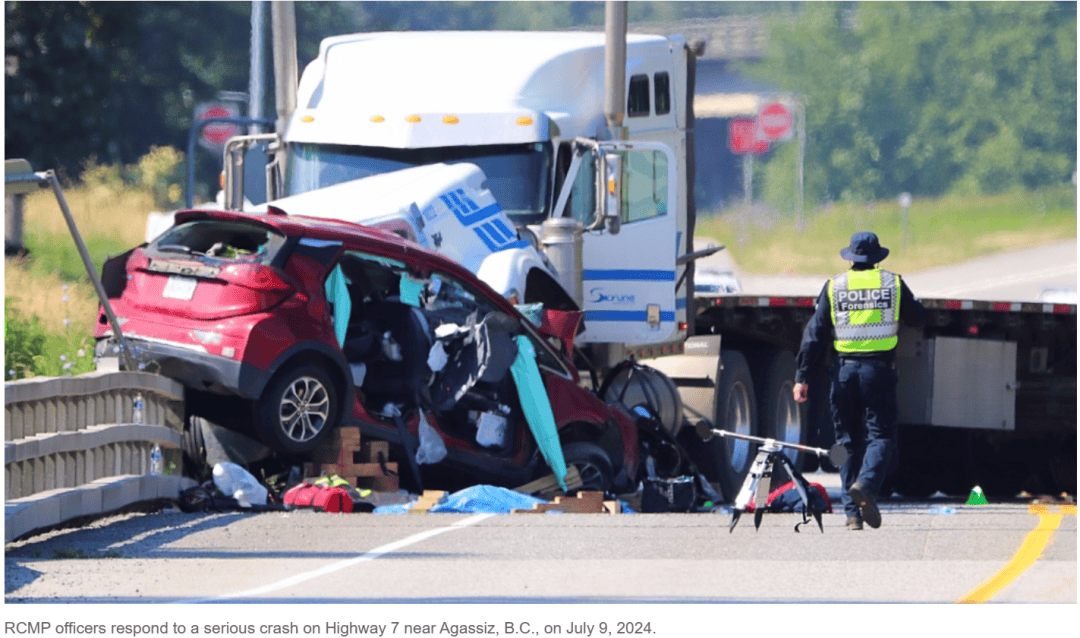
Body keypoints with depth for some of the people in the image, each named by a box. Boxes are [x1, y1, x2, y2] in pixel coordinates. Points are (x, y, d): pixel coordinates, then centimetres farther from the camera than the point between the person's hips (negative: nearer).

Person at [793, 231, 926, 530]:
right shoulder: (893, 283, 4)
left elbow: (815, 333, 2)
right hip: (878, 369, -1)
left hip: (844, 370, 2)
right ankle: (866, 484, -29)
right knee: (881, 435, 1)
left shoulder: (834, 286, 5)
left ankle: (853, 513, 4)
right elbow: (918, 317, 17)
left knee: (849, 441, 8)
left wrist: (801, 376, 3)